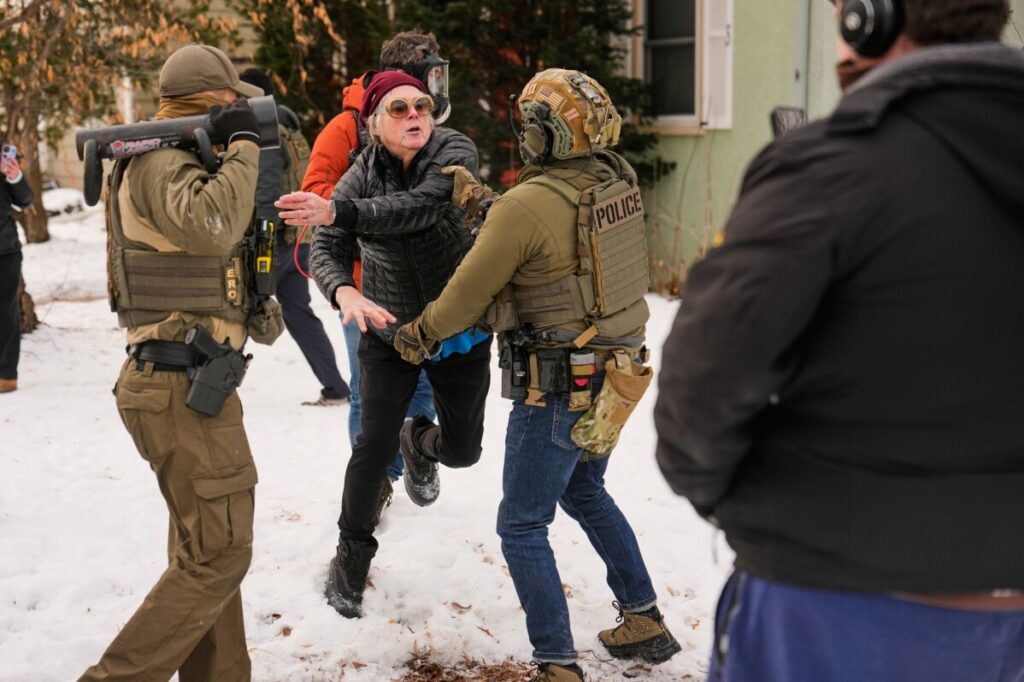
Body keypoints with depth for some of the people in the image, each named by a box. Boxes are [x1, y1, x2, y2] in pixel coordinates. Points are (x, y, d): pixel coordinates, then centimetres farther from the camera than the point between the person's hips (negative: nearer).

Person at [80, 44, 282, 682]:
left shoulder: (177, 163, 19)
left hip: (185, 384, 11)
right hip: (184, 387, -11)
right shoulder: (160, 163, -13)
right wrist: (244, 144, -21)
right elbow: (211, 225, -32)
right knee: (219, 553, -8)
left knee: (202, 548, 16)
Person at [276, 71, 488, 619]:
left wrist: (337, 212, -44)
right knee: (374, 447, -1)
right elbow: (327, 249, -18)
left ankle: (420, 443, 47)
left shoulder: (455, 151, -16)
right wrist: (345, 292, -41)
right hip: (389, 329, 0)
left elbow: (420, 207, -34)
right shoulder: (363, 174, -11)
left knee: (463, 449, 10)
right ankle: (352, 555, 20)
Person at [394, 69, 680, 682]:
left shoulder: (527, 206, -21)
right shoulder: (619, 181, 1)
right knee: (585, 491, 28)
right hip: (614, 372, 8)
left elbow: (470, 292, -11)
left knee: (523, 527, 4)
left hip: (559, 389, -8)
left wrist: (421, 332, 7)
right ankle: (646, 621, 36)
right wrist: (486, 201, 9)